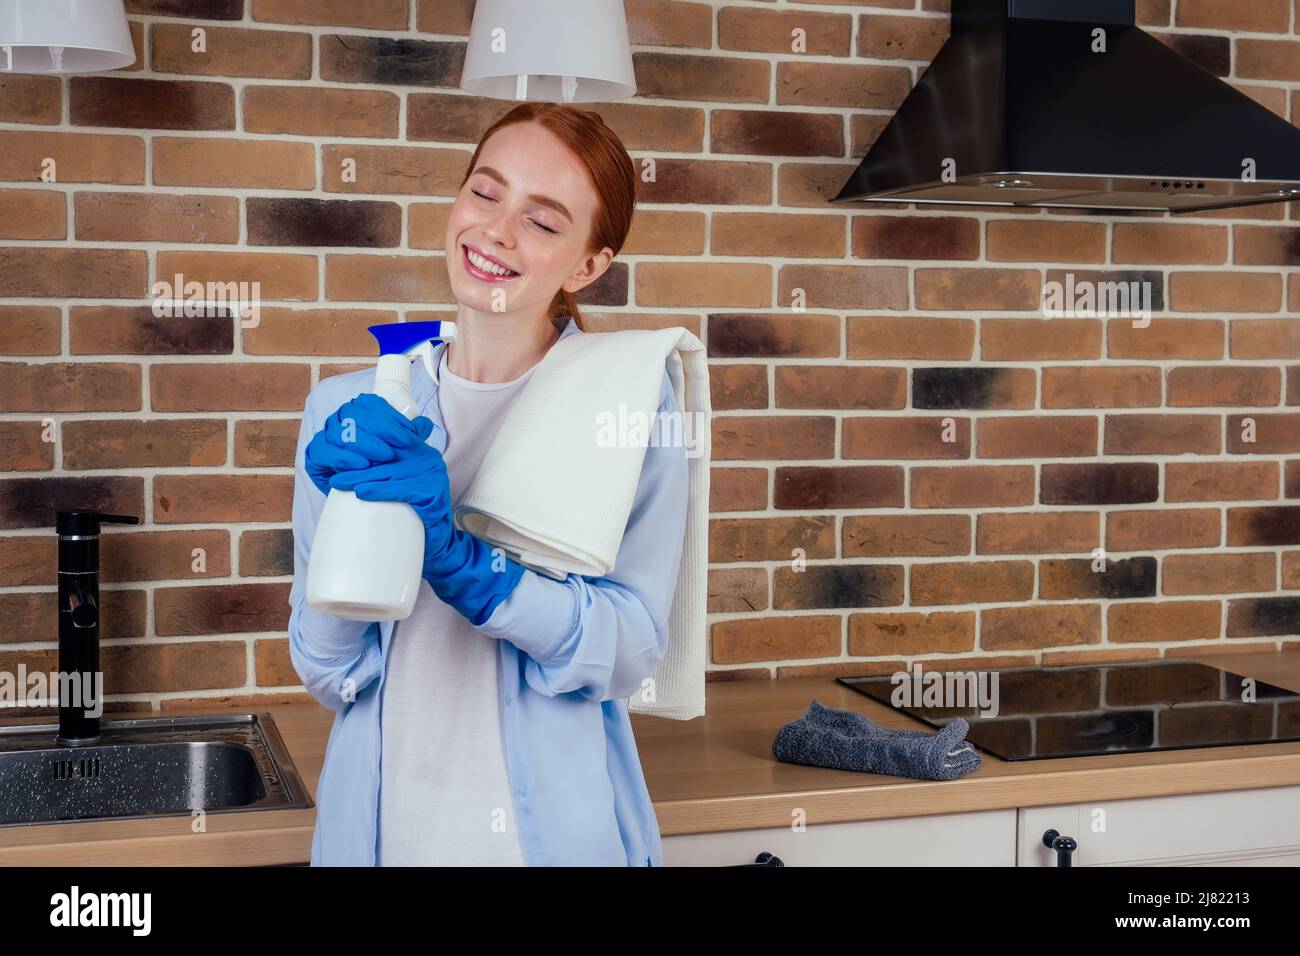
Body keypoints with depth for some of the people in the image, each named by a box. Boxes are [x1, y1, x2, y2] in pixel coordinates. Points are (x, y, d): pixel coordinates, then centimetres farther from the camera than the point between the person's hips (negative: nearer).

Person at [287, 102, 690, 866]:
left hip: (559, 828, -2)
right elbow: (328, 674, -5)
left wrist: (460, 559, -26)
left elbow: (631, 650, -15)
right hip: (382, 828, 2)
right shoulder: (346, 409, -2)